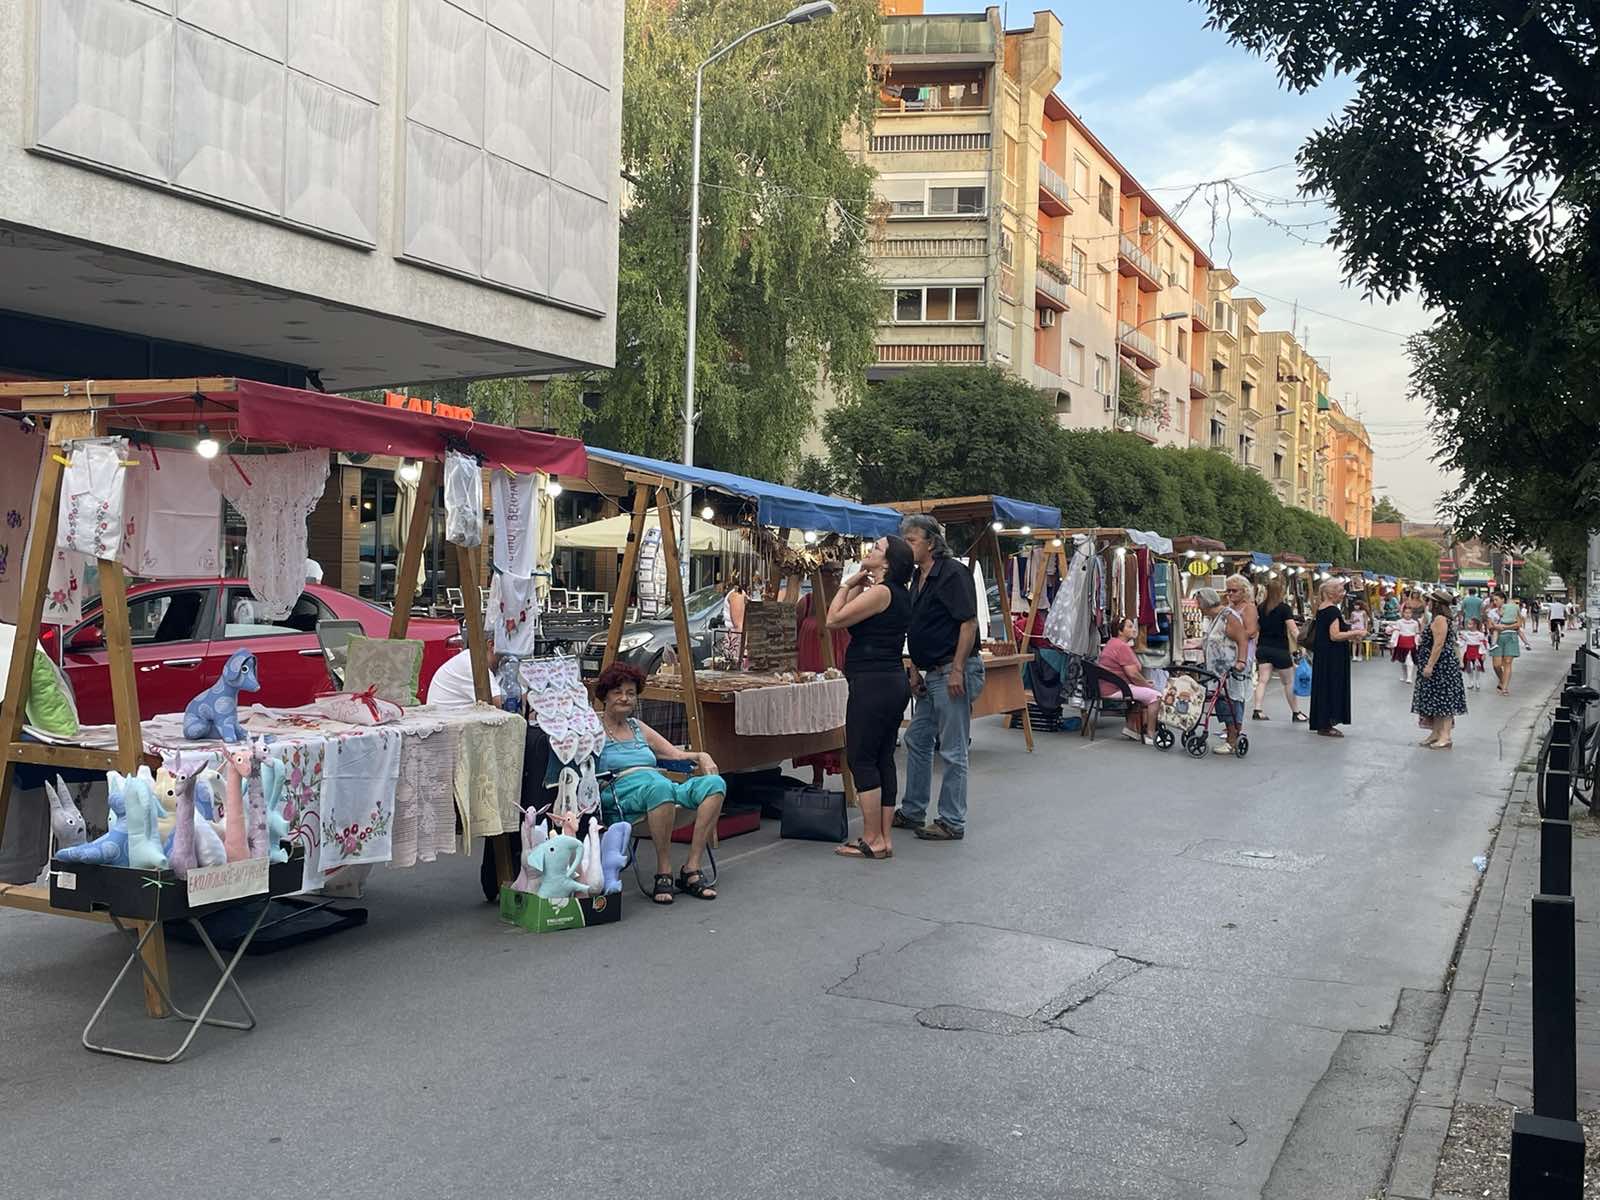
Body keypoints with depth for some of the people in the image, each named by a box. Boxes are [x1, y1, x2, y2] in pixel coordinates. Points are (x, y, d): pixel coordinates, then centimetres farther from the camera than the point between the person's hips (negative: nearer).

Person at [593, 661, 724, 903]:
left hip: (662, 785, 6)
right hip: (622, 789, -6)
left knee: (714, 784, -20)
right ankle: (664, 873, -28)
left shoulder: (637, 726, 30)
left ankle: (691, 869, -22)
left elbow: (677, 754, 26)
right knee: (659, 786, -41)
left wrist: (701, 757, 9)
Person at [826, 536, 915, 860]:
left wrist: (848, 585, -3)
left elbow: (834, 620, -13)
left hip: (872, 684, -10)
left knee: (862, 760, -4)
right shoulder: (899, 594, 15)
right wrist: (856, 587, 12)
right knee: (883, 759, 11)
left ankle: (871, 841, -1)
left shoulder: (879, 592, -15)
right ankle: (885, 838, 13)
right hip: (894, 682, 10)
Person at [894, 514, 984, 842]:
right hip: (931, 674, 10)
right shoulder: (918, 579, 14)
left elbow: (969, 622, -19)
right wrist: (914, 670, 16)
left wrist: (957, 670, -22)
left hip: (954, 672, -10)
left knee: (952, 750, -3)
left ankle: (952, 822, 5)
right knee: (916, 740, 16)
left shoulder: (953, 573, -14)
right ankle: (912, 812, 27)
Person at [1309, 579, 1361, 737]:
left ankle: (1322, 724, 18)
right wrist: (1354, 633, -15)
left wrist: (1348, 637, 16)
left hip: (1321, 654, 10)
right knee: (1332, 687, -4)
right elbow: (1335, 635, -23)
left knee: (1323, 687, 13)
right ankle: (1325, 726, -1)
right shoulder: (1333, 610, -17)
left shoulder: (1321, 608, 11)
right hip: (1332, 657, -10)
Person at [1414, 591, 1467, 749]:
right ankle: (1436, 733, 17)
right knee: (1435, 700, 12)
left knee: (1442, 699, -8)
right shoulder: (1437, 619, 15)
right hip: (1436, 666, 11)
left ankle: (1445, 737, -7)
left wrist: (1429, 665, -23)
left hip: (1441, 665, -11)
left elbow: (1439, 645, -23)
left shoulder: (1440, 619, -17)